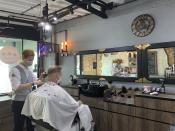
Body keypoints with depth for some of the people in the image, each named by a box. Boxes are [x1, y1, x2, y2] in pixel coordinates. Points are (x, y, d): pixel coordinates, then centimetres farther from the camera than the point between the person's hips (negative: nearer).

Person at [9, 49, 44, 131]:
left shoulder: (29, 71, 9)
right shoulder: (15, 70, -14)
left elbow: (35, 82, 12)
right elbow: (16, 87, -25)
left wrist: (40, 78, -7)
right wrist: (33, 83, -30)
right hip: (19, 102, -7)